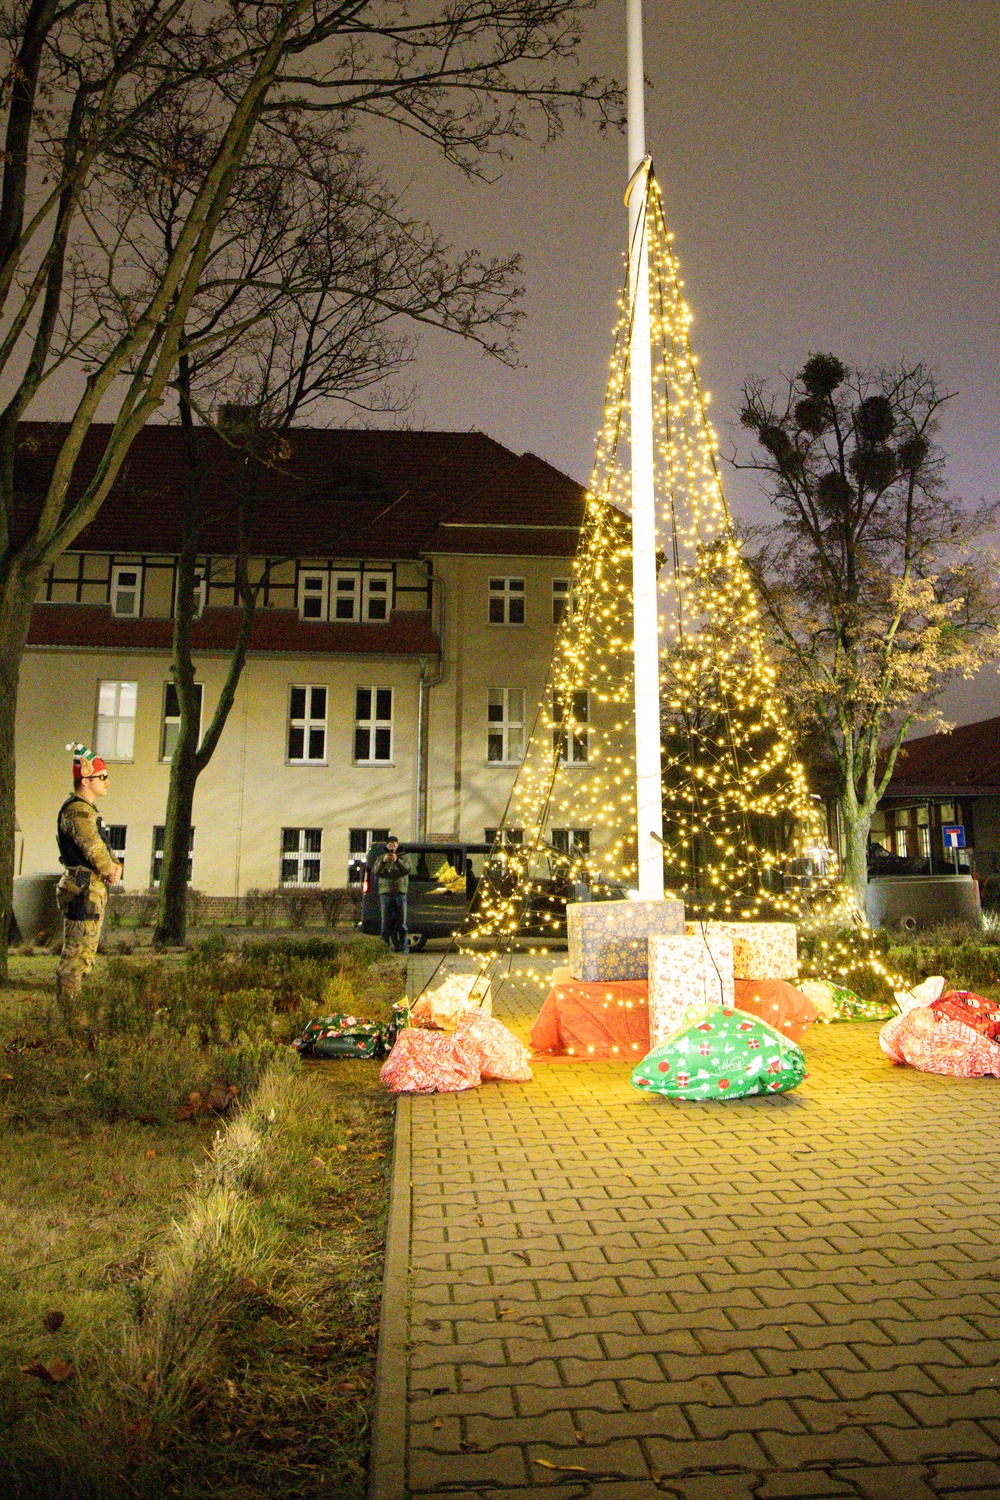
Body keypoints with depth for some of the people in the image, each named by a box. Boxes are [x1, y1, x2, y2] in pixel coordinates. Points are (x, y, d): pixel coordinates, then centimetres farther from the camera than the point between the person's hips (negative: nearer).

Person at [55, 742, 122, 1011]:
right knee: (77, 954, -6)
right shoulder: (78, 811, -16)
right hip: (83, 889, -11)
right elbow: (94, 849, -20)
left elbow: (101, 848, 20)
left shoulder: (88, 809, 18)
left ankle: (72, 1003, 24)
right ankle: (66, 1007, -1)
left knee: (86, 952, 16)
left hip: (94, 888, 11)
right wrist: (110, 872, -4)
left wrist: (115, 866, 1)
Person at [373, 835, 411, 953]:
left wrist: (397, 861, -24)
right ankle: (386, 945, 4)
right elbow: (376, 872, -4)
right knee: (386, 922, 0)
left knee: (401, 921, -2)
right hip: (385, 892, 1)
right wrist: (383, 861, -22)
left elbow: (407, 869, -9)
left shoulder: (403, 858, 11)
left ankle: (403, 947, -1)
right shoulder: (381, 858, 13)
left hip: (400, 893, -1)